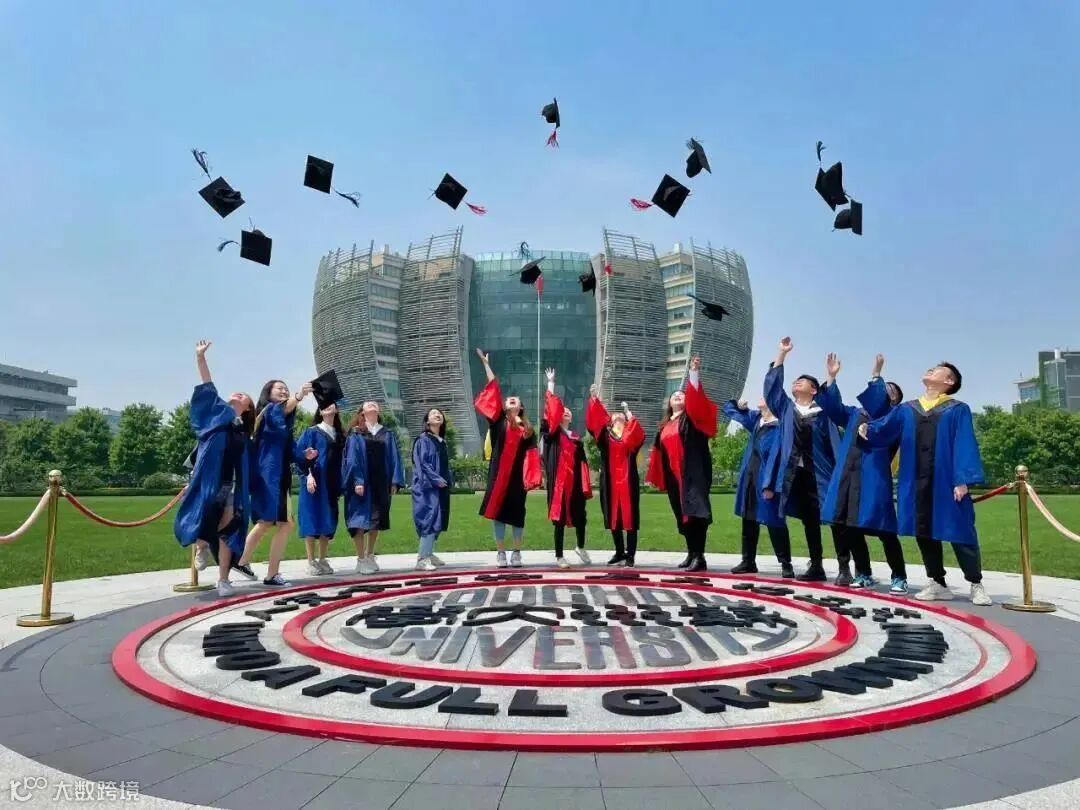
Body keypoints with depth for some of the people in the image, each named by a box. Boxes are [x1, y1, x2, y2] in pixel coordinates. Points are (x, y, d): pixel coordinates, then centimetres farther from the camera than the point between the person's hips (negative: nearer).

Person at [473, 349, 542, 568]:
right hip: (499, 473, 0)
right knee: (498, 510, 0)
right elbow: (493, 390, 2)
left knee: (516, 512, 6)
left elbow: (532, 455, 2)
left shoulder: (527, 429, 8)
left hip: (517, 475, 0)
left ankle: (517, 552, 16)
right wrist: (486, 364, 0)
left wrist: (532, 477, -10)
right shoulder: (498, 421, 6)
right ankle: (500, 552, 9)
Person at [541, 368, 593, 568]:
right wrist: (551, 383, -7)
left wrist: (585, 484, 6)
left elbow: (582, 462, 15)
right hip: (559, 480, -4)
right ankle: (559, 556, 7)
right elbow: (550, 407, -6)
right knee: (559, 517, -2)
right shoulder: (553, 433, 4)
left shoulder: (576, 437, 17)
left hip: (574, 481, 4)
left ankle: (581, 548, 33)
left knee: (579, 515, 8)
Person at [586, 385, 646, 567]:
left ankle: (630, 555, -2)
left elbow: (638, 435, -13)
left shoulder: (630, 436, 10)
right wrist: (594, 399, -8)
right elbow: (596, 419, 1)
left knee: (630, 518, -4)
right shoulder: (606, 436, 13)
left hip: (627, 481, -2)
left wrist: (629, 414, -8)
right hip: (610, 482, 2)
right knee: (613, 518, 6)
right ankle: (619, 553, 17)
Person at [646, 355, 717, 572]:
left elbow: (696, 399, -13)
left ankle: (699, 556, -18)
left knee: (695, 511, -15)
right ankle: (691, 553, 17)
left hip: (692, 471, -6)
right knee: (682, 514, 9)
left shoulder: (691, 417, 5)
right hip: (673, 474, 7)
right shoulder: (665, 426, 20)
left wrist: (694, 373, -22)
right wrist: (658, 475, 18)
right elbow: (659, 451, 24)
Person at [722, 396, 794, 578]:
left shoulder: (778, 426, -15)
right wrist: (739, 405, 6)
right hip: (749, 477, 8)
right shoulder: (755, 419, 9)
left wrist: (769, 485, -23)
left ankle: (786, 564, 7)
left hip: (765, 481, -8)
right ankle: (748, 561, 22)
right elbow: (729, 409, 25)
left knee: (773, 522, -3)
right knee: (749, 520, 13)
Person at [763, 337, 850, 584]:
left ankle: (844, 567, -4)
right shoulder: (786, 408, 13)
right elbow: (772, 384, 7)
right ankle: (816, 566, 15)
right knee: (809, 520, 9)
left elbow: (834, 443, -2)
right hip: (795, 472, 4)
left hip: (820, 472, -4)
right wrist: (782, 353, 4)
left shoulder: (822, 412, 2)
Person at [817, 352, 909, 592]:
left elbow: (877, 403, -16)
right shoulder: (854, 413, 22)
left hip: (873, 478, -5)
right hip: (847, 476, 6)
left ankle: (899, 577, 8)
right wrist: (831, 377, -1)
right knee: (850, 528, 7)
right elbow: (833, 407, 7)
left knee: (883, 530, -4)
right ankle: (864, 574, 19)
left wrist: (876, 374, -22)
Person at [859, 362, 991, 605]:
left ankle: (976, 585, 14)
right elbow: (883, 429, 11)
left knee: (959, 531, 0)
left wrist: (962, 480, -15)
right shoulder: (906, 410, 16)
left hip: (946, 481, -4)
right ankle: (938, 583, 19)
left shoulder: (958, 410, 2)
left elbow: (965, 446, -8)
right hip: (917, 482, 4)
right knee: (924, 532, 7)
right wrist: (868, 429, -6)